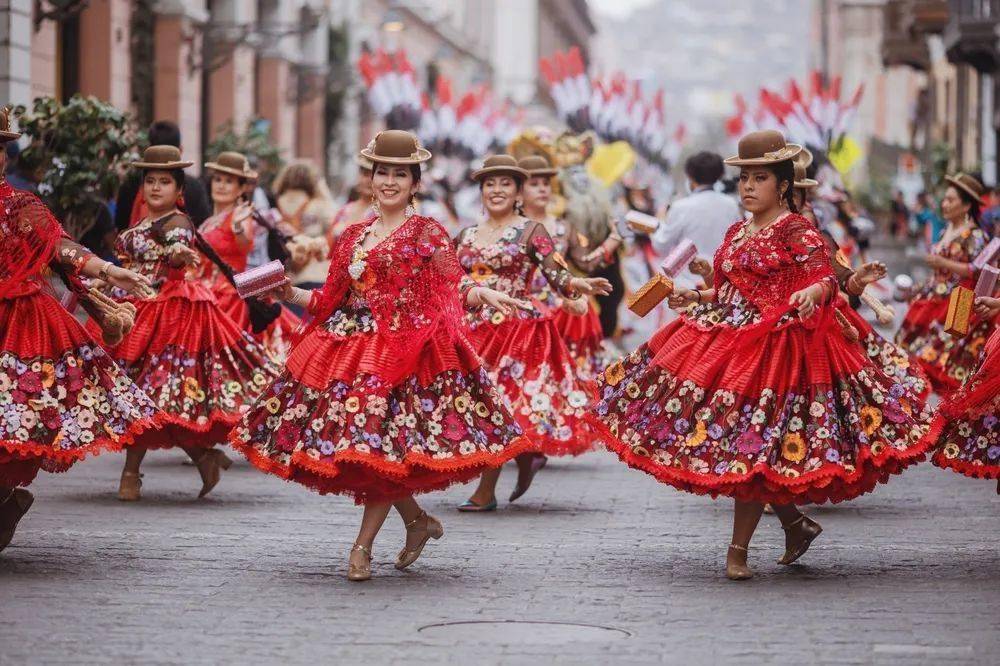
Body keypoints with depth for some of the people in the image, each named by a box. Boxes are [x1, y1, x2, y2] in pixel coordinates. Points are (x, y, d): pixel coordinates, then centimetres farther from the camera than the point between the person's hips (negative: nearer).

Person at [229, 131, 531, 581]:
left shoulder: (426, 233, 1)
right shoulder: (353, 236, 16)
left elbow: (452, 291, -7)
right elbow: (331, 300, 19)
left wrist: (483, 294, -25)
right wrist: (291, 294, 11)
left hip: (406, 348, -6)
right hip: (349, 347, 6)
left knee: (383, 444, -10)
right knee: (360, 446, 2)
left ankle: (363, 545, 0)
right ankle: (418, 521, 23)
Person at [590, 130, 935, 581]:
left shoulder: (797, 231, -8)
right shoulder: (736, 232, 16)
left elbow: (825, 276, -21)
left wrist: (814, 293, -40)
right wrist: (698, 297, 28)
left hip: (774, 347, -8)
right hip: (728, 342, 8)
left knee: (752, 446, -7)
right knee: (729, 441, 7)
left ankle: (738, 551, 2)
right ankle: (795, 523, 24)